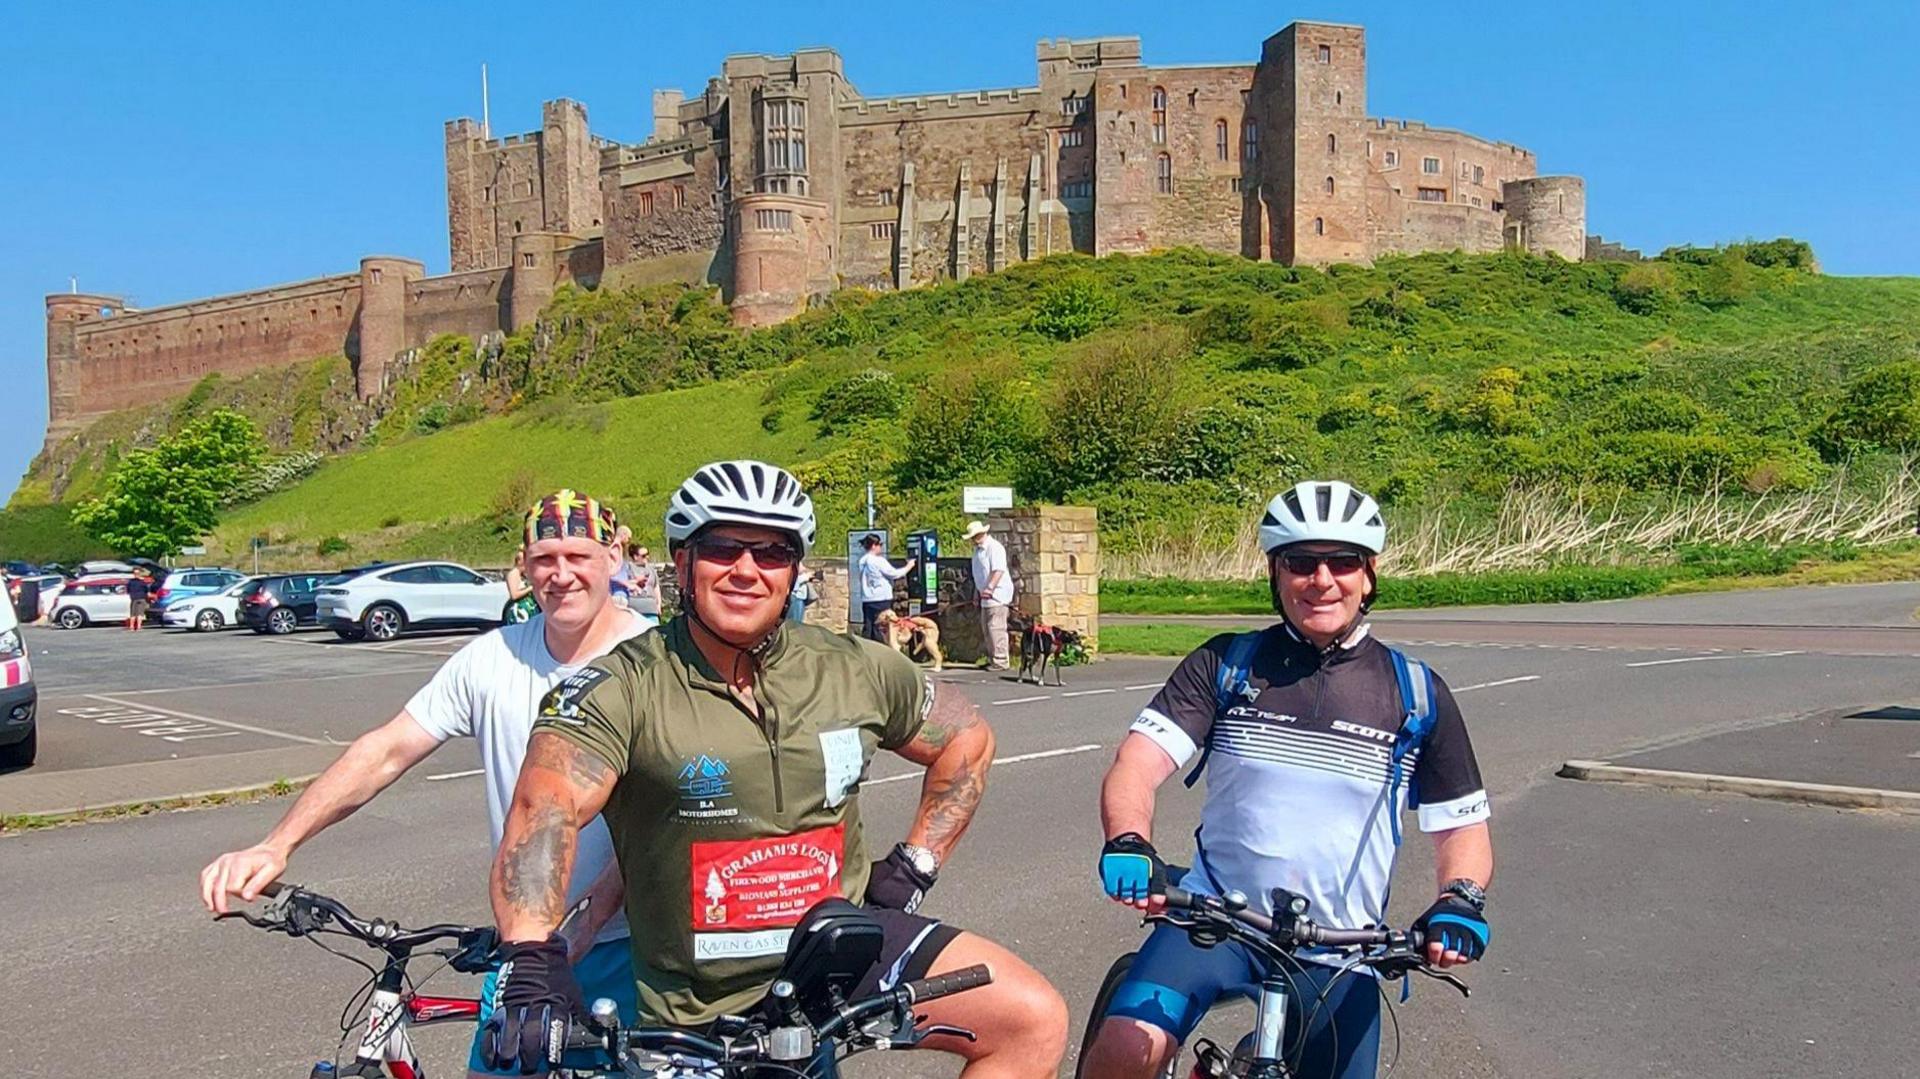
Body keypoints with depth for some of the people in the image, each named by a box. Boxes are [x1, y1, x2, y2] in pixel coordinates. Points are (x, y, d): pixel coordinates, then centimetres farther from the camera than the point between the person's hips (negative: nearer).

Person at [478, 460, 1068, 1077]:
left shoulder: (856, 671, -3)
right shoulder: (625, 687, -13)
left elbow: (968, 739, 12)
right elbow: (546, 807, -28)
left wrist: (914, 864, 5)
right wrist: (531, 962, -44)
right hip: (701, 1008, -2)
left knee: (1035, 1020, -11)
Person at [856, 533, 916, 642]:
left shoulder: (862, 561, 9)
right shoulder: (879, 561, -12)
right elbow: (894, 574, -7)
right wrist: (909, 566, 6)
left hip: (866, 599, 6)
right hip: (880, 599, -6)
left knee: (867, 629, 7)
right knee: (878, 629, -2)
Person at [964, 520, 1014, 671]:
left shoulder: (994, 547, -12)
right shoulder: (977, 549, 18)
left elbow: (998, 570, -22)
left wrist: (990, 588, -30)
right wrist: (977, 591, 22)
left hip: (997, 595, -10)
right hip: (986, 596, 10)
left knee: (996, 628, -10)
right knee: (986, 629, 12)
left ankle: (1000, 661, -7)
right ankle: (991, 659, 19)